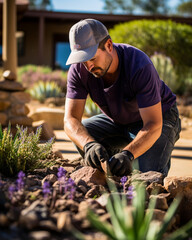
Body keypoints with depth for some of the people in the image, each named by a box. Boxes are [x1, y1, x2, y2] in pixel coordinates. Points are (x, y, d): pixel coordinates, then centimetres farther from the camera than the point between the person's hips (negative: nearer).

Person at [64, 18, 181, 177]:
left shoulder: (140, 67, -36)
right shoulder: (78, 69, -22)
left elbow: (153, 125, -39)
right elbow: (70, 119, -27)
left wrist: (128, 154, -56)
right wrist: (88, 144, -50)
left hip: (160, 117, -4)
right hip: (118, 121, 5)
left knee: (149, 174, -29)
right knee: (81, 134, -22)